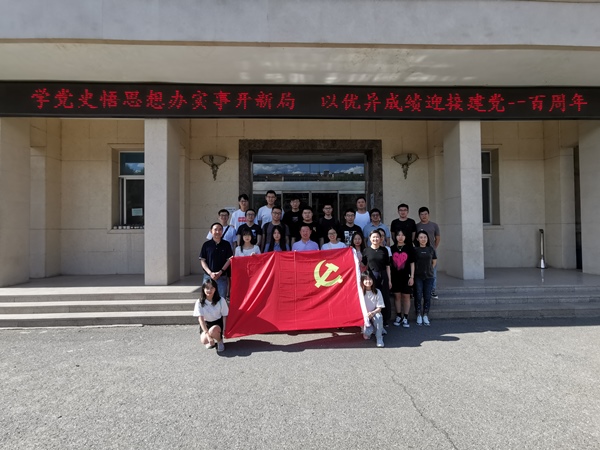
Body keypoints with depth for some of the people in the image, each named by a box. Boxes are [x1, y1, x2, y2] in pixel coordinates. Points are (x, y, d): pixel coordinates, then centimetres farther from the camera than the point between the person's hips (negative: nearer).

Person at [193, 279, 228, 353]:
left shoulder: (221, 300, -16)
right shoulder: (199, 302, -16)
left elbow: (224, 316, -5)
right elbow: (201, 319, -20)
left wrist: (224, 330, -11)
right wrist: (207, 334, -29)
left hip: (218, 323, -1)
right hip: (205, 324, 1)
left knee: (212, 331, -36)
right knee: (204, 340, -27)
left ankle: (220, 341, 0)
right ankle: (211, 342, 12)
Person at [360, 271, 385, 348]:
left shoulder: (377, 292, -5)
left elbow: (379, 308, -6)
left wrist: (372, 313, -25)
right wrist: (365, 315, -20)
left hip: (374, 314, 1)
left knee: (378, 317, -37)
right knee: (367, 333, -28)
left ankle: (379, 338, -17)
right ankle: (367, 332, 12)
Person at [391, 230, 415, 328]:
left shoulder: (409, 248, 1)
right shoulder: (392, 249, 5)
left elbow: (412, 263, 2)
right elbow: (389, 264, 8)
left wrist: (412, 277, -4)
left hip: (406, 276, -1)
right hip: (395, 276, 2)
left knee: (406, 296, 2)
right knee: (397, 296, 7)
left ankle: (405, 318, 11)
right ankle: (398, 317, 19)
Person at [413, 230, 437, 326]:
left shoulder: (431, 249, 7)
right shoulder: (415, 249, -3)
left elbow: (434, 261, 19)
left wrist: (429, 269, 11)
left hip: (429, 276, 3)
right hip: (418, 276, -3)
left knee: (427, 297, 3)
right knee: (418, 296, -2)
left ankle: (425, 316, 14)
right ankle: (418, 316, 8)